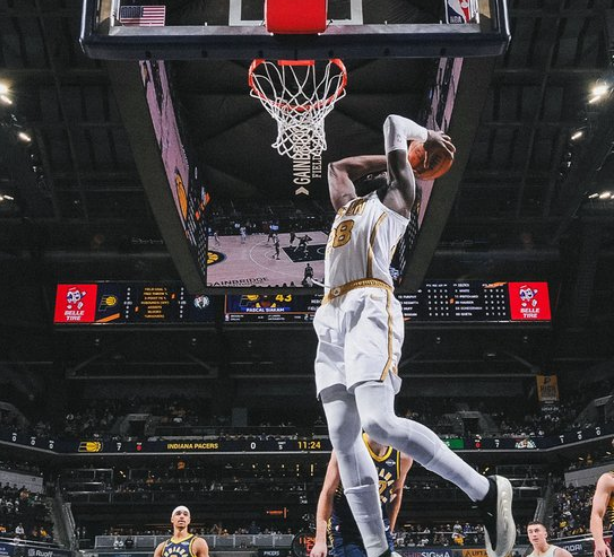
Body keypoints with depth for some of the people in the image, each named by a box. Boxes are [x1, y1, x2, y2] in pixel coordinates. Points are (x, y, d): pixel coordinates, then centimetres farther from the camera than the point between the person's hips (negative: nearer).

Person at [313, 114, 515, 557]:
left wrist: (427, 136, 32)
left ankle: (486, 491, -13)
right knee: (343, 438, -6)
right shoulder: (348, 205, 33)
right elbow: (338, 165, 47)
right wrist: (390, 158, 44)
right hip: (332, 319, 7)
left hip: (370, 308, -7)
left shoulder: (396, 197, 15)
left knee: (378, 422, -25)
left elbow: (393, 125, 14)